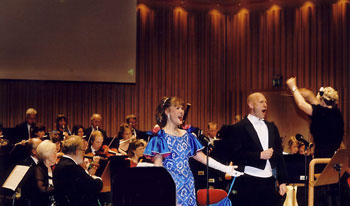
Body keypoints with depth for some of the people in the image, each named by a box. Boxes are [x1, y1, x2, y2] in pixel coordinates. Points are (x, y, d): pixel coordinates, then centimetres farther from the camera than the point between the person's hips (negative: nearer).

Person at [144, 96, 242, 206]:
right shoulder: (160, 136, -3)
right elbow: (158, 168, -9)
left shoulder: (187, 135, 13)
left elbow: (203, 158, 11)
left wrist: (226, 168, 2)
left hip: (187, 184, 5)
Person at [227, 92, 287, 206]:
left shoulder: (272, 127, 17)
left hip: (270, 181, 5)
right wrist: (260, 155, -15)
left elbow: (279, 154, 17)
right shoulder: (238, 128, -2)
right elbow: (235, 156, -10)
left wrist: (282, 181, 12)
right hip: (249, 182, -5)